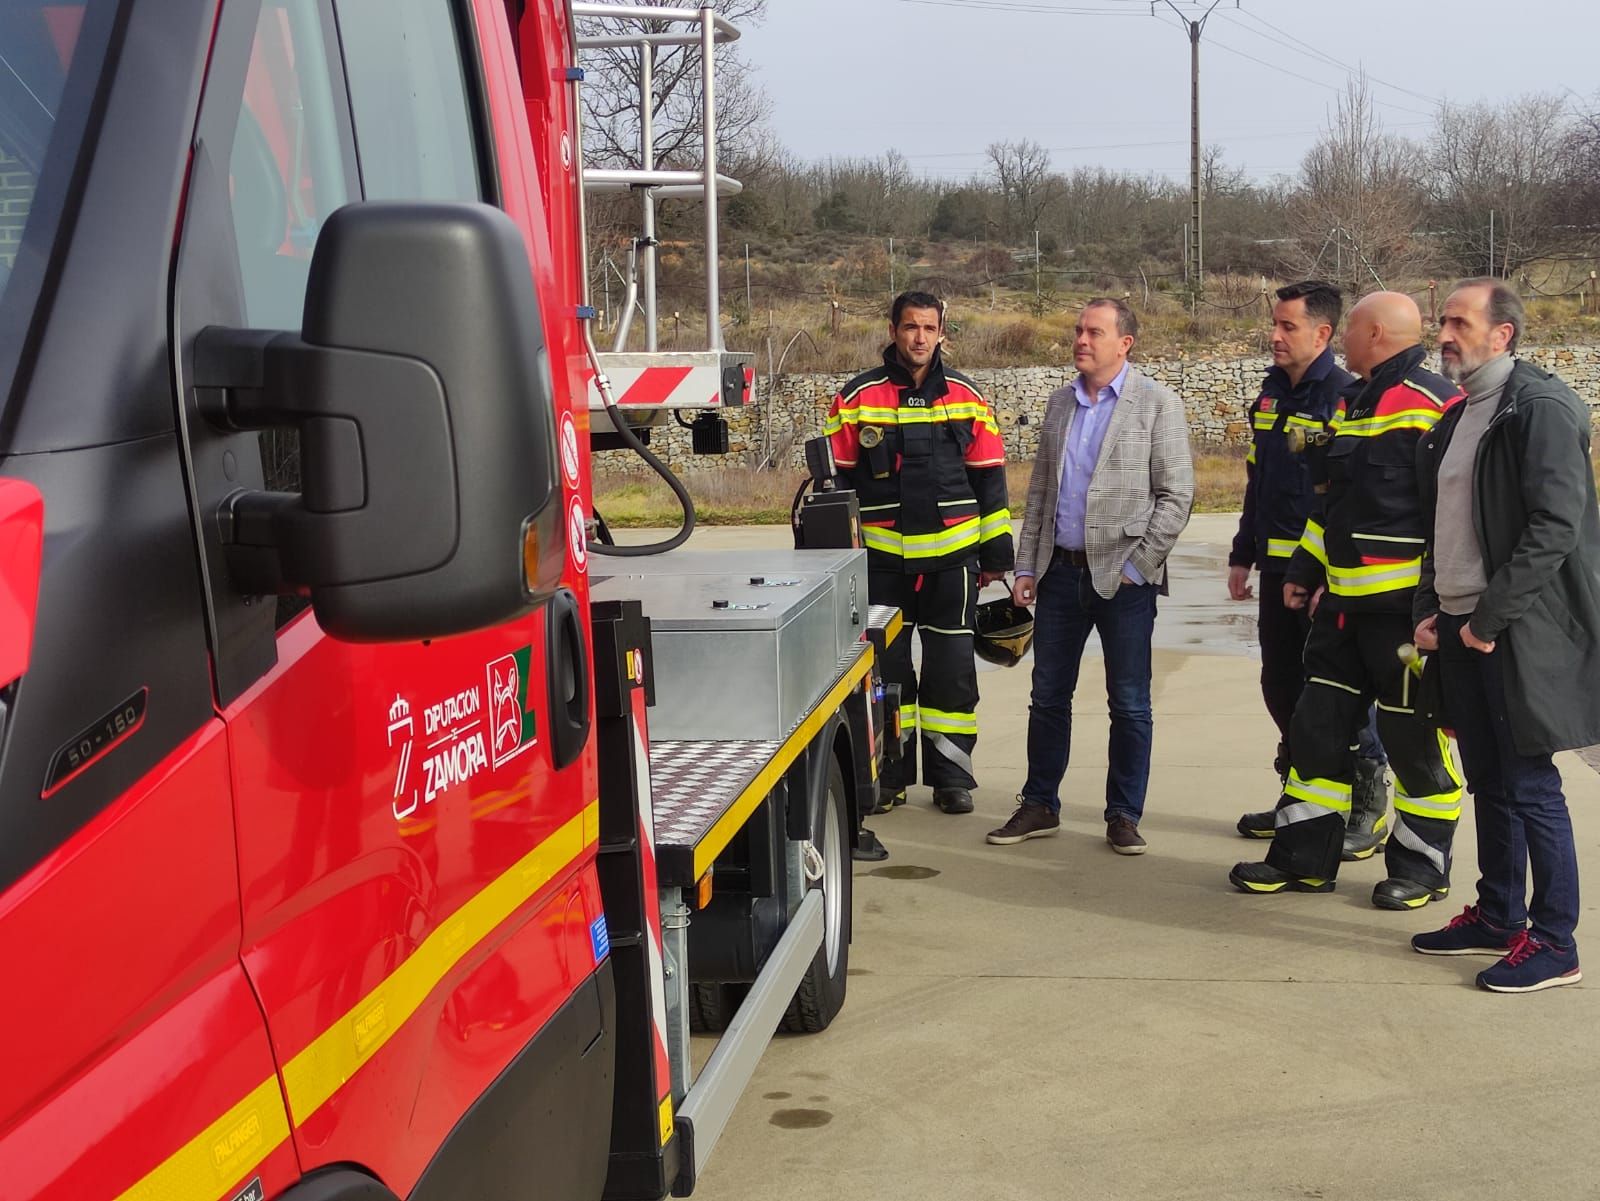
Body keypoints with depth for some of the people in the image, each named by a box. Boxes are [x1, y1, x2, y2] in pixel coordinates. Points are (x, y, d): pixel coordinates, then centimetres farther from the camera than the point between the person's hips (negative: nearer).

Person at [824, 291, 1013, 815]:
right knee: (885, 666, 5)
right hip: (881, 558, -1)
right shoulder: (857, 398, 1)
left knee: (951, 668, 5)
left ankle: (951, 775, 15)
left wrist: (995, 552, 8)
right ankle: (889, 774, 16)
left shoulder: (966, 397, 6)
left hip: (951, 555, 1)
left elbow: (989, 477, 10)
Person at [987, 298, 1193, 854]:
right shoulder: (1060, 404, 12)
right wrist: (1027, 566, 10)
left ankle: (1123, 815, 15)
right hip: (1061, 571, 5)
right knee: (1048, 696, 10)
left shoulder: (1156, 404, -5)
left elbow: (1176, 495, -8)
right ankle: (1040, 806, 22)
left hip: (1122, 577, -5)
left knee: (1129, 704, 4)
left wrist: (1138, 566, -12)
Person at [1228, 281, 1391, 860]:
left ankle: (1369, 808, 12)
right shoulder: (1272, 393, 12)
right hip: (1276, 569, 8)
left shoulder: (1345, 396, -13)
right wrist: (1243, 555, 19)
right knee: (1281, 686, 14)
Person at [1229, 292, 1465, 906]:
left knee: (1414, 738, 4)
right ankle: (1303, 858, 22)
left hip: (1404, 603, -9)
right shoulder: (1351, 404, 16)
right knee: (1318, 726, 12)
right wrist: (1304, 570, 22)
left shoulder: (1431, 404, -13)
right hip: (1343, 601, 9)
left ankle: (1421, 867, 18)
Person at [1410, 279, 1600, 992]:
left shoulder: (1542, 408, -12)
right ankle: (1498, 916, 26)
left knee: (1530, 787, -4)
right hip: (1460, 627, 8)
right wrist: (1430, 609, 10)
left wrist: (1491, 618, -18)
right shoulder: (1456, 419, 16)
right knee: (1489, 783, 15)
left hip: (1522, 632, -8)